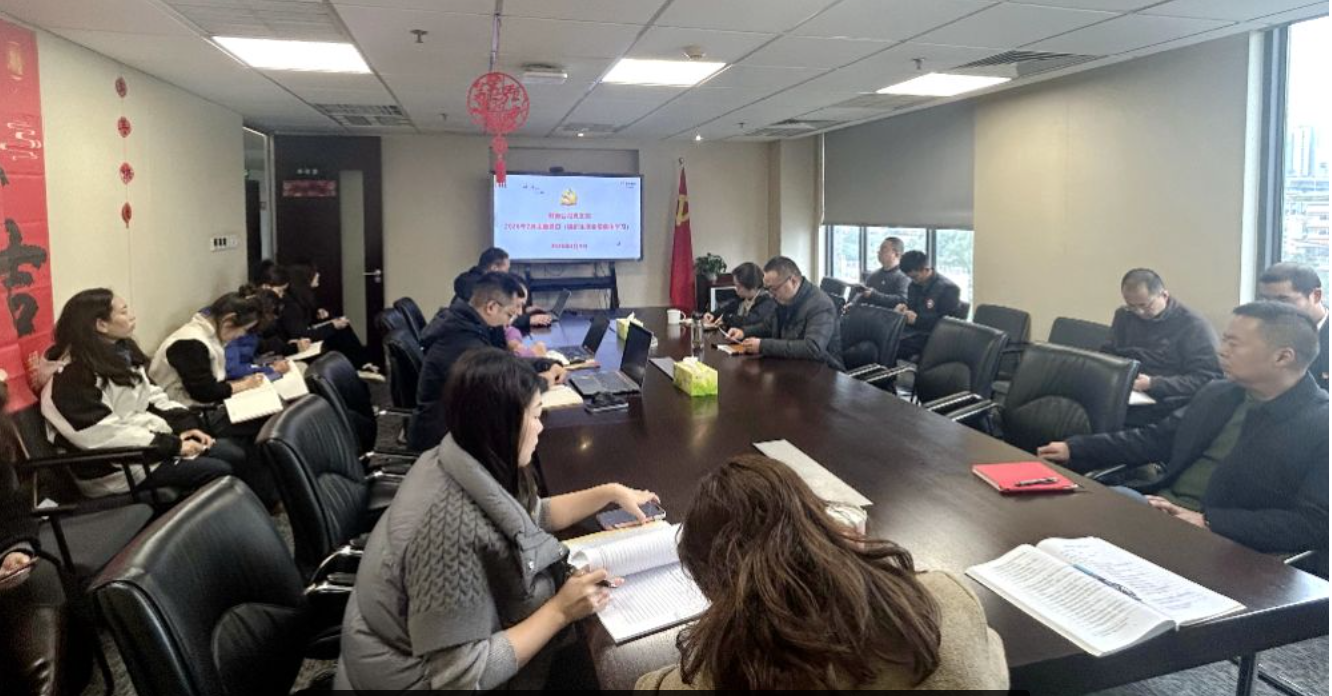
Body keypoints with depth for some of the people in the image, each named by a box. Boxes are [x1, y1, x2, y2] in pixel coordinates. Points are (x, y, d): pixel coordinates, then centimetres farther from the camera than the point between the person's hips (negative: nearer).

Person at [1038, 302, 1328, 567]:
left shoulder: (1322, 427, -10)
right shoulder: (1219, 393, 11)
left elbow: (1313, 525, -16)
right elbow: (1157, 438, 18)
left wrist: (1206, 521, -23)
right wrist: (1074, 449, 10)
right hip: (1158, 506, 7)